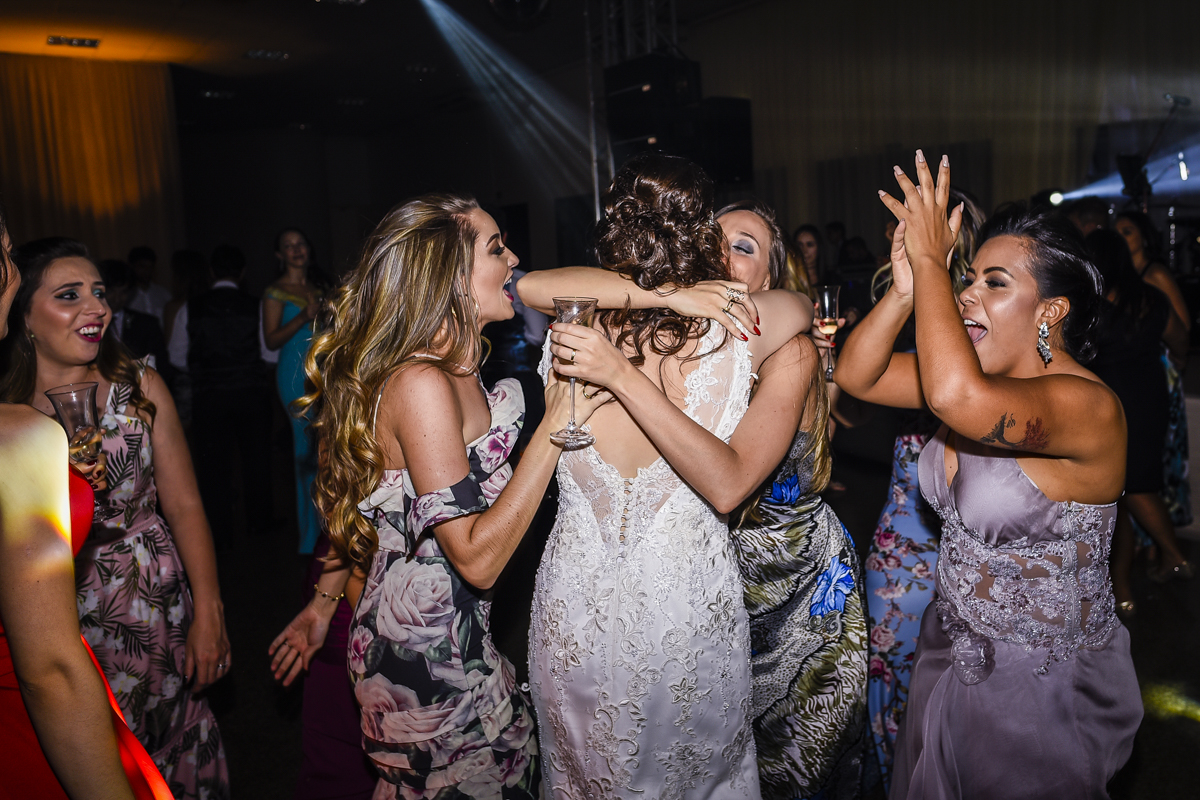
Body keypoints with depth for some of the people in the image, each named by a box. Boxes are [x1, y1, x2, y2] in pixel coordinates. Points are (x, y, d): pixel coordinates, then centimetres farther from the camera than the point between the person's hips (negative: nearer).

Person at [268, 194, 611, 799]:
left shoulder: (457, 371, 6)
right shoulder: (421, 383, -25)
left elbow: (369, 502, 13)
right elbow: (477, 557, -27)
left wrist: (325, 601, 18)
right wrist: (557, 425, -25)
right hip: (427, 654, -9)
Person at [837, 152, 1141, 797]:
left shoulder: (1088, 406, -27)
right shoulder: (984, 377, -3)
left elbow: (957, 397, -47)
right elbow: (856, 375, -5)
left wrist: (929, 259, -36)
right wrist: (907, 288, -20)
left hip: (1041, 688, -7)